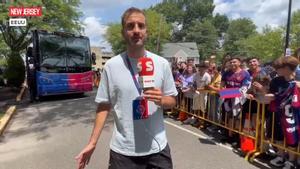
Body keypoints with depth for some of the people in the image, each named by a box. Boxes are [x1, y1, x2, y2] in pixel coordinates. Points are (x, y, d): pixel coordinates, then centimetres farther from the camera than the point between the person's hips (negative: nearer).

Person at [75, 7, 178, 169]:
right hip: (122, 150, -1)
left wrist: (161, 100, -18)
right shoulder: (111, 66, -8)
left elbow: (172, 100, 4)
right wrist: (92, 143, -6)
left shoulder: (162, 63, -4)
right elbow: (104, 106, -2)